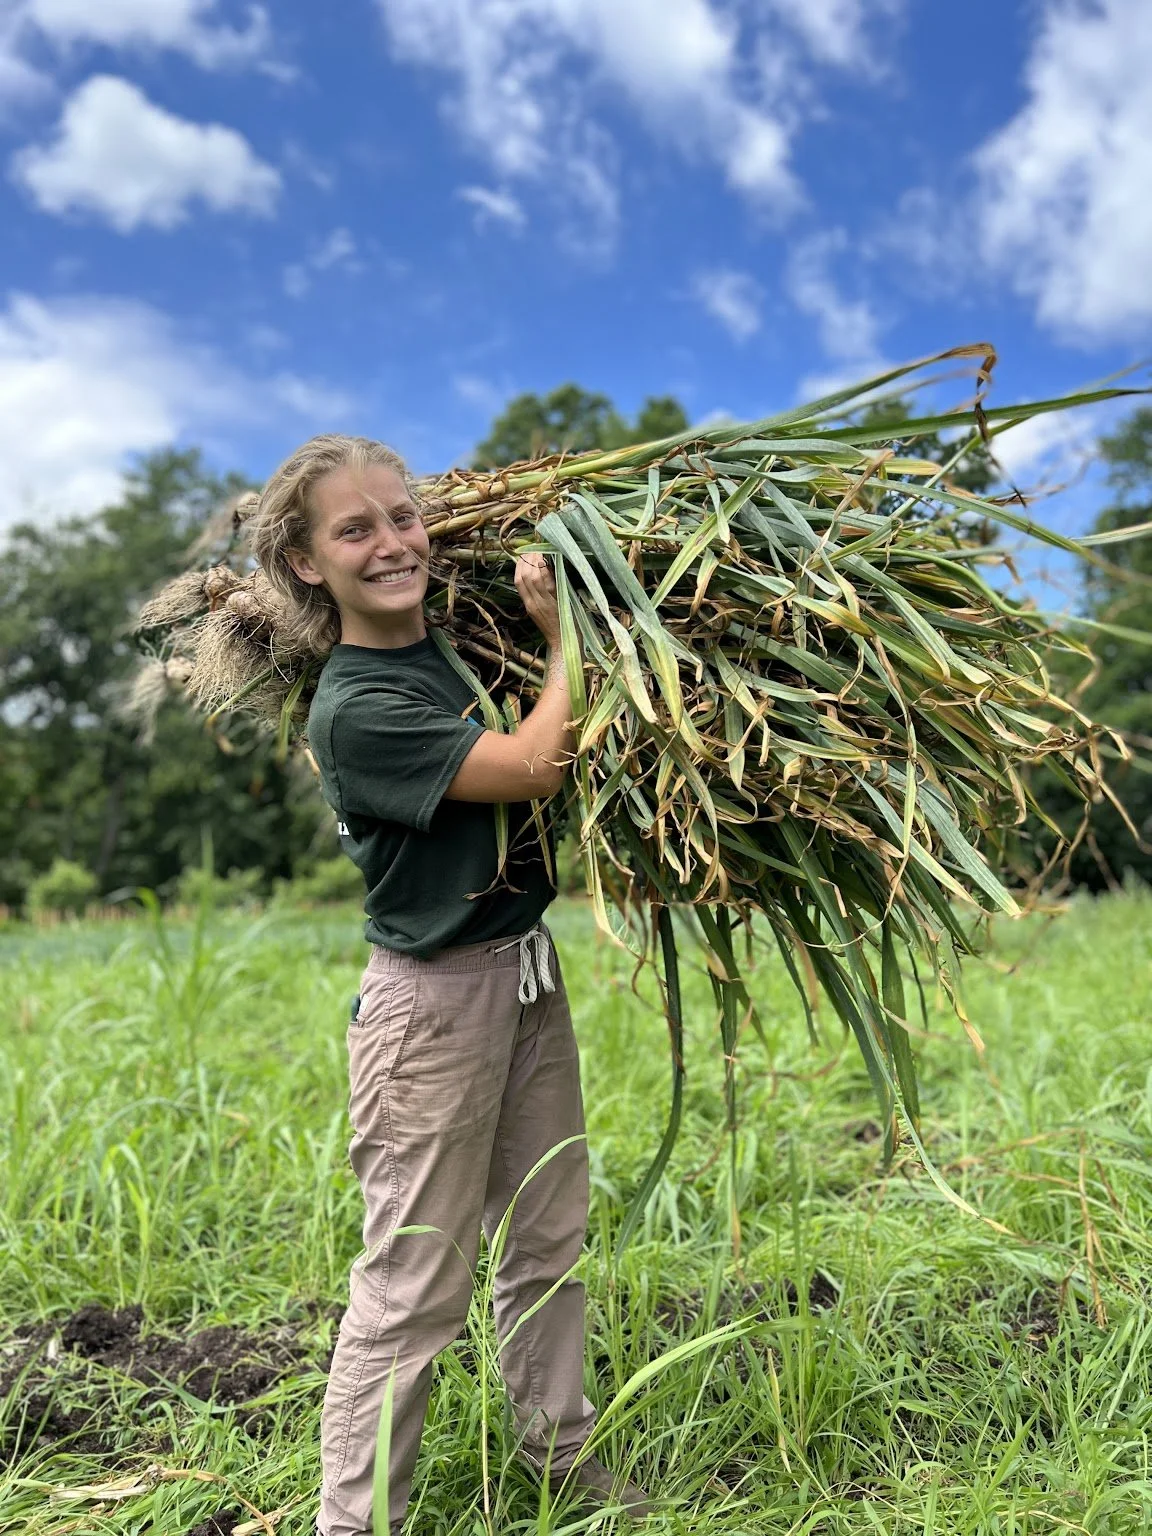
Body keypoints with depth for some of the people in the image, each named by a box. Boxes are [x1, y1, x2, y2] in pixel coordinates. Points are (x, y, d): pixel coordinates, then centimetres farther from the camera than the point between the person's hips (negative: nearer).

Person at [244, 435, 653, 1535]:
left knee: (547, 1240, 20)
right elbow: (535, 767, -22)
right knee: (414, 1286, 3)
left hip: (527, 971, 8)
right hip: (434, 999, -8)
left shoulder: (459, 649, 5)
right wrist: (564, 635, -11)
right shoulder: (353, 710, -19)